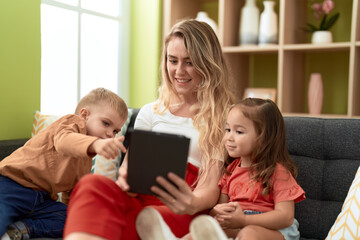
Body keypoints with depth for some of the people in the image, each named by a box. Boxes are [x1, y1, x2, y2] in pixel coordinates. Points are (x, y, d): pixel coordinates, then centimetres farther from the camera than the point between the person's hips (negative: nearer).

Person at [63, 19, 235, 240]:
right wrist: (126, 177, -9)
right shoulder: (151, 112, 22)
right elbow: (129, 163, 18)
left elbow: (211, 188, 2)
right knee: (92, 184, -36)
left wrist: (193, 204, -23)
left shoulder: (223, 117, 11)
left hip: (180, 213, -3)